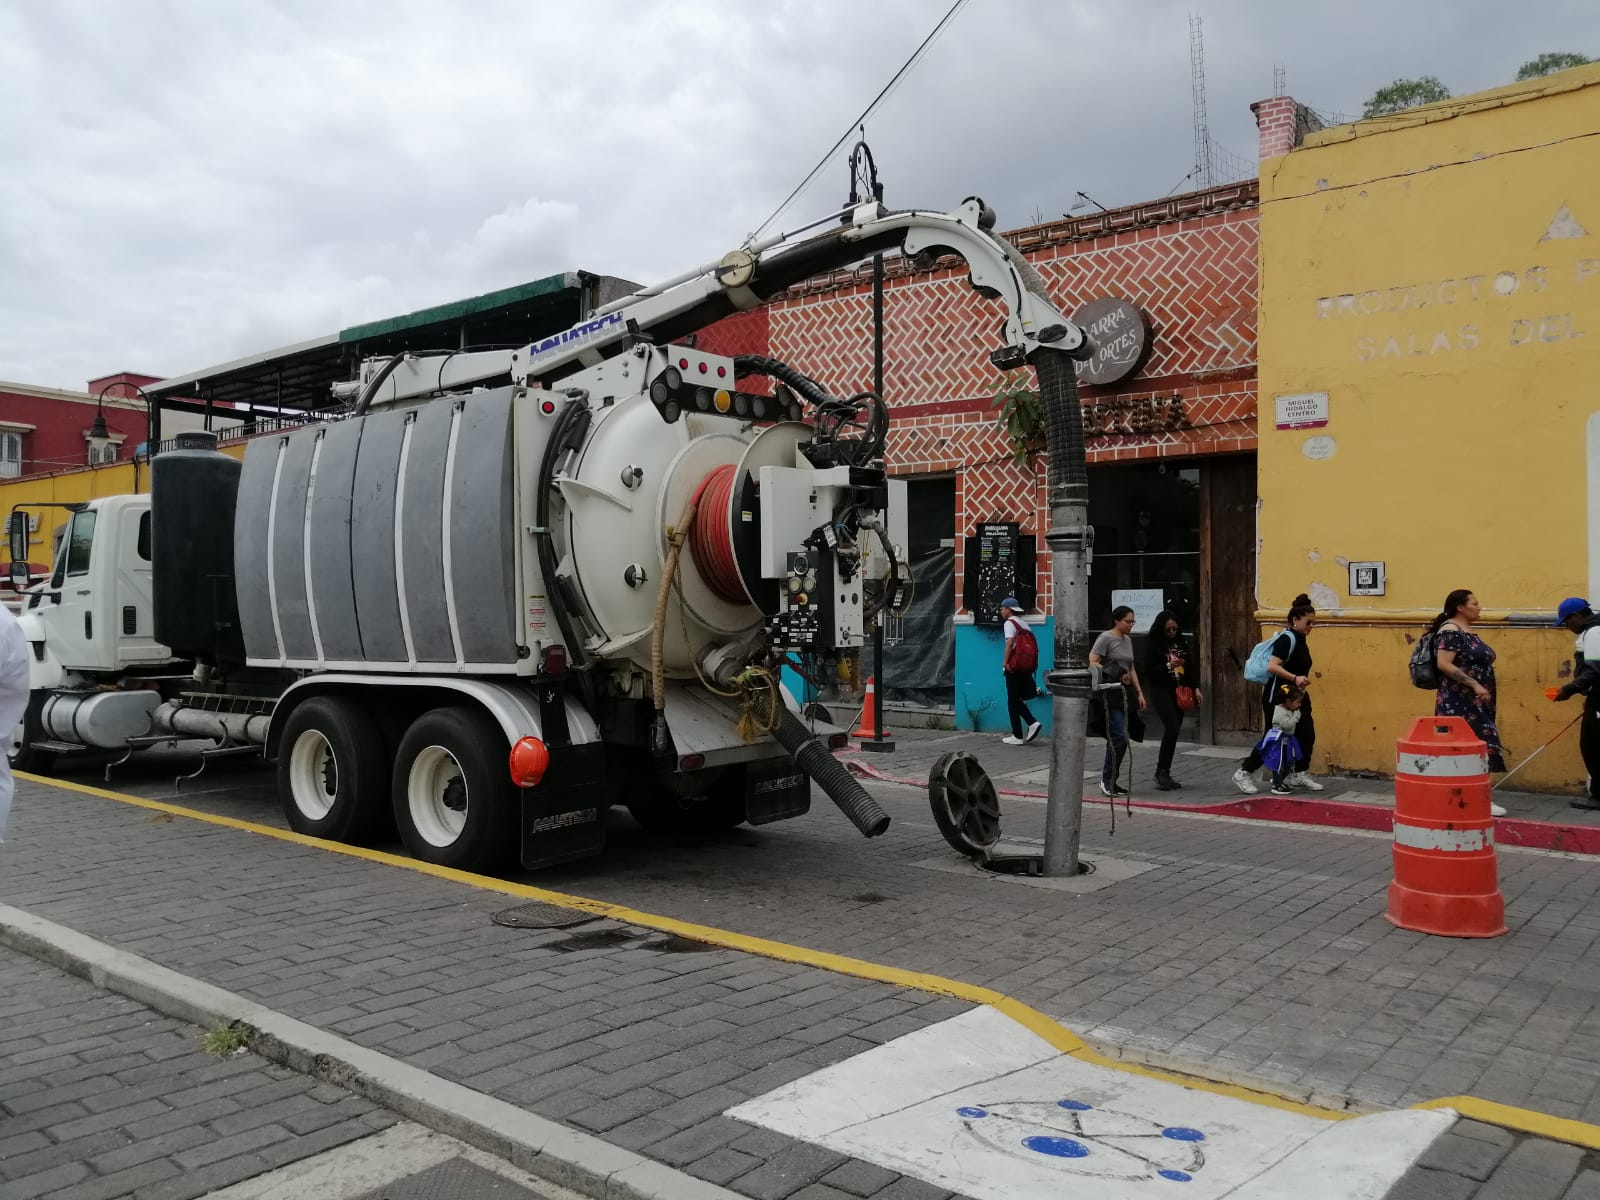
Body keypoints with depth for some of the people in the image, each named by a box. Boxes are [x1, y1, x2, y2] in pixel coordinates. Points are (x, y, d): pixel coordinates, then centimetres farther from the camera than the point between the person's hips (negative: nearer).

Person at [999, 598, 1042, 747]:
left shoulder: (1009, 623, -5)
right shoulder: (1024, 624, 18)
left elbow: (1010, 643, -19)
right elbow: (1033, 646, 15)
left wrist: (1005, 663, -16)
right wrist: (1032, 665, 17)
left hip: (1014, 667, -7)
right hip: (1027, 667, 8)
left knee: (1013, 701, 0)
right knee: (1017, 699, 17)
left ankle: (1017, 736, 2)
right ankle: (1032, 723, -2)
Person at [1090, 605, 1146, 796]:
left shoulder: (1127, 640, 17)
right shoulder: (1106, 638, -7)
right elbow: (1092, 662, -14)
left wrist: (1139, 692, 15)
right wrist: (1116, 675, -19)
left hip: (1123, 694, 8)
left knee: (1116, 738, 7)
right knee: (1119, 737, -13)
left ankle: (1110, 781, 12)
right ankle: (1107, 779, -3)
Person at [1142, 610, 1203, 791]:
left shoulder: (1182, 642, 11)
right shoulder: (1152, 644, -4)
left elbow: (1192, 666, 15)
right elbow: (1148, 670, -8)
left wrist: (1196, 688, 7)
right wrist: (1168, 666, -21)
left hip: (1179, 691, 5)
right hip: (1160, 689, -5)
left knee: (1173, 731, 4)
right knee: (1172, 727, -19)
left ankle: (1162, 774, 13)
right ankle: (1162, 773, -11)